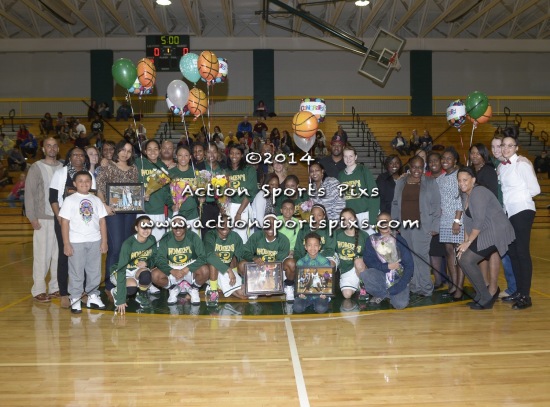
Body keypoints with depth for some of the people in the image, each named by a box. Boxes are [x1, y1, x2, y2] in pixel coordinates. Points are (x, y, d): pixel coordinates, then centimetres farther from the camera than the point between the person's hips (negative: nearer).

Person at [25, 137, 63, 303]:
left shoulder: (63, 167, 8)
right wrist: (32, 218, -8)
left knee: (59, 254, 6)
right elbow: (29, 193, -3)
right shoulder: (36, 168, -1)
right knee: (42, 254, -2)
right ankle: (38, 290, 7)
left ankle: (56, 287, 16)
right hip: (43, 219, -3)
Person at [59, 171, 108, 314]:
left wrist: (104, 241, 3)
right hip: (76, 242, -3)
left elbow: (102, 221, 8)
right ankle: (75, 299, 11)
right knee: (76, 272, 2)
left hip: (95, 241, 3)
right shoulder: (70, 200, -2)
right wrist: (66, 243, -8)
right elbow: (64, 222, -3)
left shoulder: (96, 200, 7)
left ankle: (93, 296, 22)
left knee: (94, 270, 10)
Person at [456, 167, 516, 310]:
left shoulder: (478, 193, -16)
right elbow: (467, 220, 11)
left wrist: (468, 242, -17)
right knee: (462, 259, 6)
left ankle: (486, 299, -2)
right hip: (485, 234, 9)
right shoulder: (465, 195, 12)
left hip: (497, 233, -9)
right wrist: (466, 241, 3)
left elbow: (479, 221, -21)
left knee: (466, 260, -13)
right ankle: (482, 295, 18)